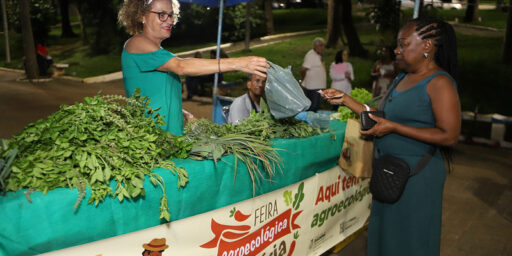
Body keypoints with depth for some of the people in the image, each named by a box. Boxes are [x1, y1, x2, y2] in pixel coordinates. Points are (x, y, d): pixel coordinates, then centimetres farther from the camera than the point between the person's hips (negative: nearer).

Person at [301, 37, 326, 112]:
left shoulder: (318, 55, 14)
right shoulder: (310, 55, -18)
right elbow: (303, 69, -24)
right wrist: (303, 80, -10)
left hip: (319, 86, 10)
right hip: (312, 87, -10)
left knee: (316, 107, 16)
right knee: (312, 107, -4)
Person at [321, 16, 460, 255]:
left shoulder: (439, 83, -14)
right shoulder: (401, 79, 12)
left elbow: (449, 136, -20)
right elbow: (381, 119, 12)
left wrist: (393, 127, -22)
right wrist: (346, 100, 7)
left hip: (417, 173, -8)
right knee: (385, 233, 18)